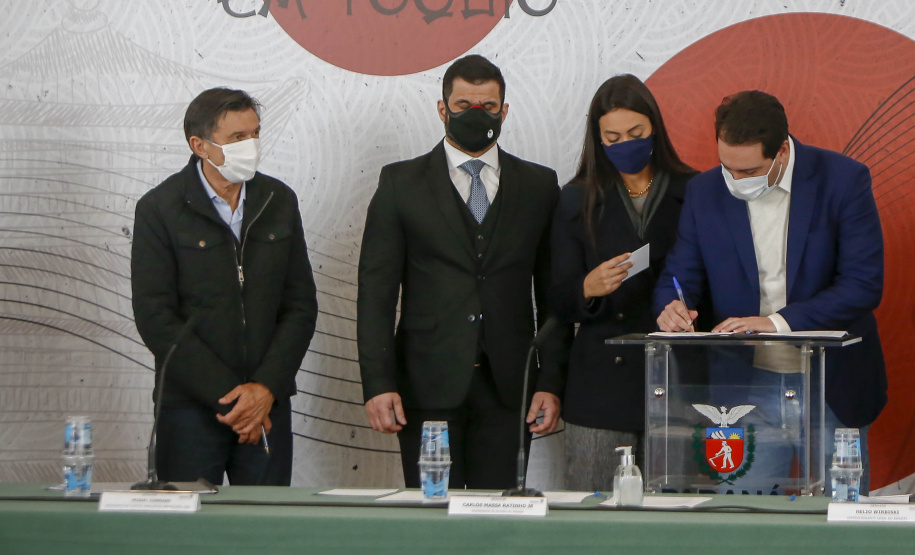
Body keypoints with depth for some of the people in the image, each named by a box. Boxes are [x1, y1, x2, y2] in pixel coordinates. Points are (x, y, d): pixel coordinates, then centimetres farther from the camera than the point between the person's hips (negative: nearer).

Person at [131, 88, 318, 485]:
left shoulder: (279, 202, 8)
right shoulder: (159, 209, -3)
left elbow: (301, 305, 7)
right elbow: (156, 319, -8)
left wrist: (265, 388, -7)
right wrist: (228, 395, -12)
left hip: (268, 403, 3)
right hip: (189, 405, -3)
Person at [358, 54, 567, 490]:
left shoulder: (539, 186, 11)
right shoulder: (400, 184, 6)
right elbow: (376, 291, 1)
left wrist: (551, 383, 2)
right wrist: (378, 384, -8)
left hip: (506, 388, 1)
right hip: (428, 387, -1)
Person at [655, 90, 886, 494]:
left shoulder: (843, 180, -9)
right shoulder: (705, 192, 0)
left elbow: (864, 284, -13)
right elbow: (678, 276, 7)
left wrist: (779, 322, -23)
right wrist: (671, 307, -18)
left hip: (832, 388, -2)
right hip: (746, 385, 2)